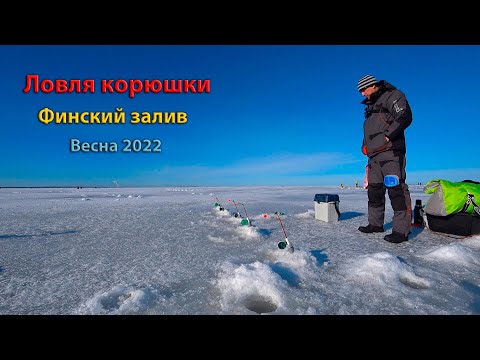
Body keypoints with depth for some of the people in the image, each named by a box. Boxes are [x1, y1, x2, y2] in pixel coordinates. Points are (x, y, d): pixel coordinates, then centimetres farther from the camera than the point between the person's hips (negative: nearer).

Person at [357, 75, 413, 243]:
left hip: (390, 153, -9)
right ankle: (375, 224, 18)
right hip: (374, 155, 9)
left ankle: (401, 230, -11)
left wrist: (387, 136, -17)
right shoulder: (370, 106, 27)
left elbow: (404, 117, -13)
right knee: (374, 190, 9)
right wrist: (365, 146, 15)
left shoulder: (392, 95, 1)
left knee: (396, 189, -13)